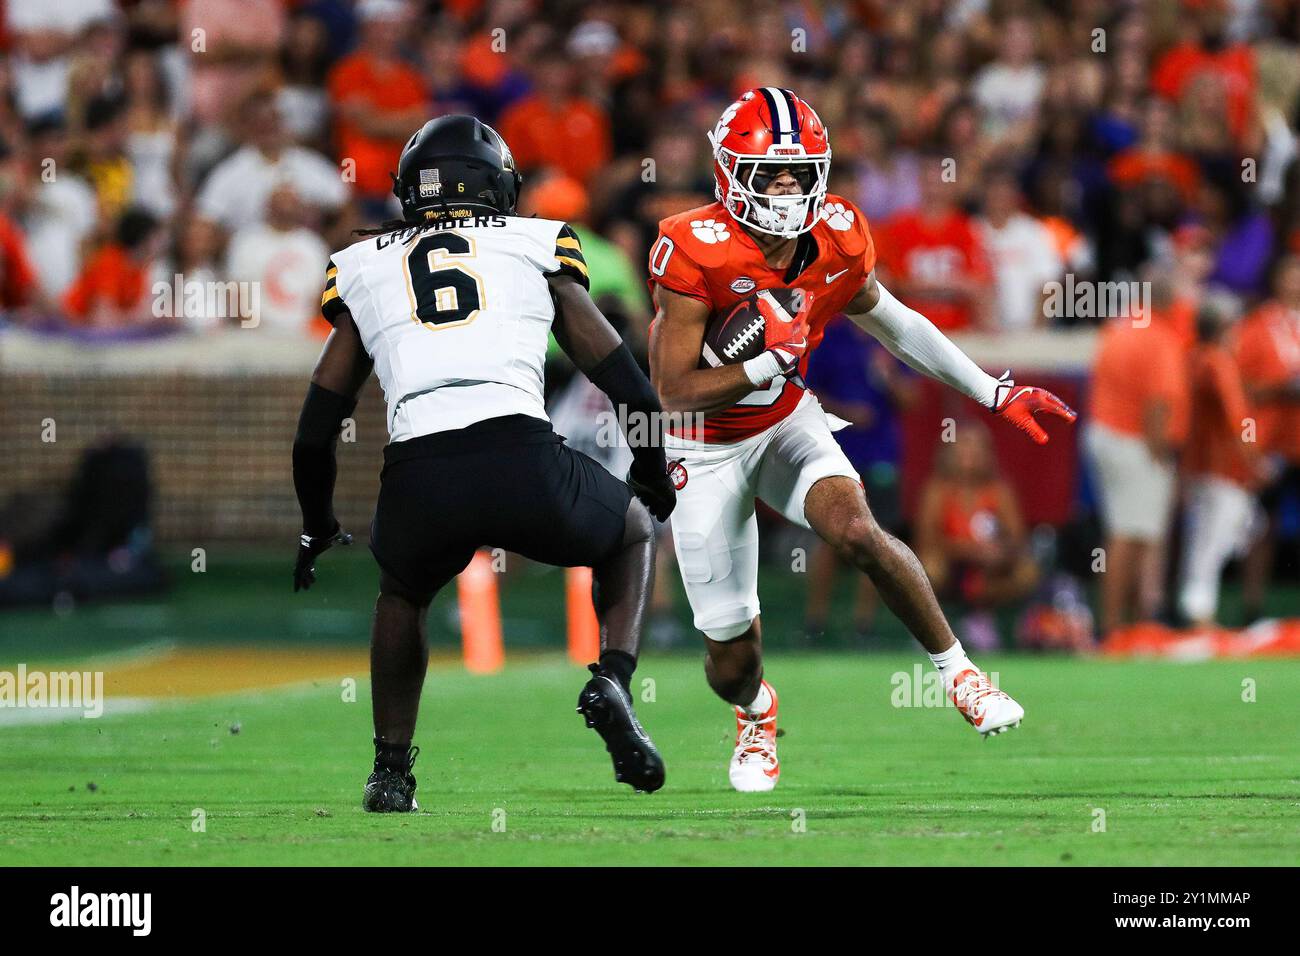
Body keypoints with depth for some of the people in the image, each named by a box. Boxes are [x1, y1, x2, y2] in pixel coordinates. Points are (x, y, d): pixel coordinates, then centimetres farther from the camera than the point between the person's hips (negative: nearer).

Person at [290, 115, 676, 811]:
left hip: (417, 480, 2)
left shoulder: (363, 266, 25)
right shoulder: (538, 246, 21)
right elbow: (616, 371, 23)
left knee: (402, 594, 36)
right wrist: (652, 468, 41)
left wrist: (317, 525, 42)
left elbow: (321, 417, 27)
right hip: (525, 460, -2)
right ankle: (612, 683, 6)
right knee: (632, 533, 30)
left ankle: (391, 772, 27)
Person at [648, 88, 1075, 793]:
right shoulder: (696, 254, -28)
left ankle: (956, 668, -10)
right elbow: (674, 392, -25)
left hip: (786, 423, 3)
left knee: (856, 532, -30)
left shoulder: (834, 242, -12)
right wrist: (771, 361, -33)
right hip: (706, 449, -3)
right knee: (733, 656, 2)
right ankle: (755, 713, 41)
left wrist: (995, 394, 8)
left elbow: (892, 324, 7)